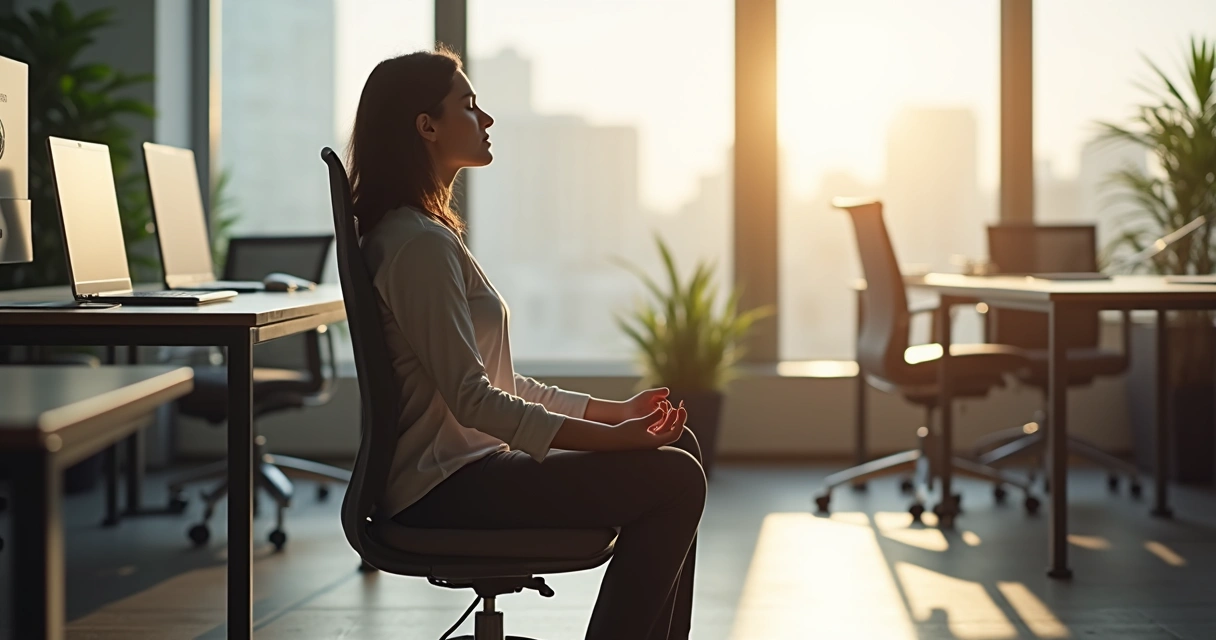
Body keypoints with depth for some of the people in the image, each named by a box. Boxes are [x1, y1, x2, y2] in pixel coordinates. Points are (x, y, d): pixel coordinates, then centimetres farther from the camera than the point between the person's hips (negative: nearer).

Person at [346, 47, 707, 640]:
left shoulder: (432, 234, 17)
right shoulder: (419, 244, -16)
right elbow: (472, 399, -21)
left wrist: (614, 412, 12)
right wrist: (615, 438, -20)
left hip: (468, 465, 10)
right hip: (444, 491, -10)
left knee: (680, 450, 9)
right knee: (674, 479, -16)